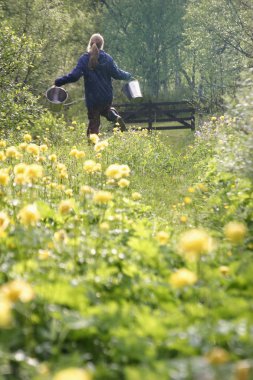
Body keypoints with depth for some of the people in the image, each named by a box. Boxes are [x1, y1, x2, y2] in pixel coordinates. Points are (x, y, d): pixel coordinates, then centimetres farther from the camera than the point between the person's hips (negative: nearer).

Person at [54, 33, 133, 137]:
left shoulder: (84, 59, -8)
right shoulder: (107, 58, -2)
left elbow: (74, 75, -16)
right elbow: (116, 74, 0)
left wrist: (58, 82, -8)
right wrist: (128, 76, 20)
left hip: (93, 98, -2)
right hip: (107, 96, 2)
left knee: (94, 122, 7)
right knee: (106, 110, 30)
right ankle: (116, 117, -2)